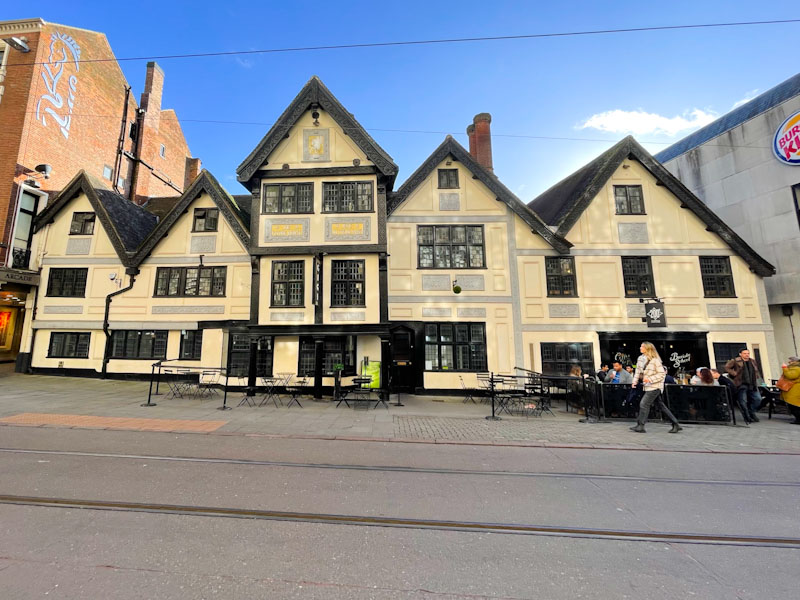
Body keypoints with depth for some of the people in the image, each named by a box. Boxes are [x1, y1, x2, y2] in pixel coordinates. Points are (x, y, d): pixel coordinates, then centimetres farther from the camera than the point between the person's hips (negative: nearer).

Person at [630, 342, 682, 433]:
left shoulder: (655, 360, -16)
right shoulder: (641, 358, 6)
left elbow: (661, 374, -15)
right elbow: (638, 371, 12)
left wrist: (650, 379, -23)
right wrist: (634, 381, 3)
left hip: (655, 386, -8)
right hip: (648, 386, 8)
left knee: (644, 404, -7)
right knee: (662, 406, 14)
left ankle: (640, 426, 0)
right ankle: (676, 425, 25)